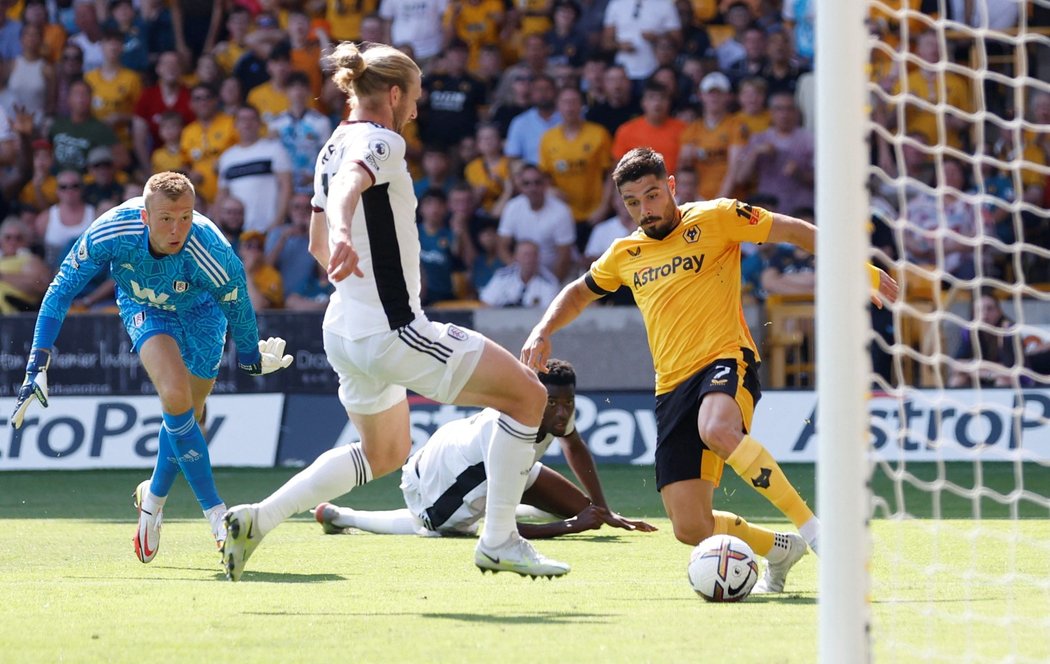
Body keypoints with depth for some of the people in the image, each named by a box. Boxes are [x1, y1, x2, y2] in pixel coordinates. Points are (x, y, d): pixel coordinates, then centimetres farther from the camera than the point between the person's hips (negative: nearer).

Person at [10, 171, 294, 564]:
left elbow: (239, 309, -17)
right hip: (143, 308, 0)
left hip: (200, 311, 1)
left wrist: (252, 358, -1)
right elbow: (62, 290, -23)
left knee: (189, 417, 6)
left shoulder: (212, 255, -39)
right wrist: (37, 365, -26)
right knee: (175, 396, -24)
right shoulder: (111, 233, -37)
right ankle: (215, 512, -11)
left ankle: (154, 497, 37)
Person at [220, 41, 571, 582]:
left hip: (345, 330, 10)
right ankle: (498, 542, -3)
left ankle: (256, 519, 19)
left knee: (385, 453, 28)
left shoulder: (334, 147, 13)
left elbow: (317, 243, 24)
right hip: (393, 333, -10)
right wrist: (344, 235, -56)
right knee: (527, 395, -3)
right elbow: (349, 184, -37)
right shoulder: (381, 141, -13)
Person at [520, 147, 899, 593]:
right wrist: (543, 332, 17)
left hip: (725, 360, -5)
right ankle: (778, 549, 21)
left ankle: (811, 526, -33)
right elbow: (579, 292, 35)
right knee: (690, 529, -7)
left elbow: (796, 232, 4)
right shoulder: (625, 254, 17)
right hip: (671, 386, 5)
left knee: (717, 429, -42)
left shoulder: (714, 219, 2)